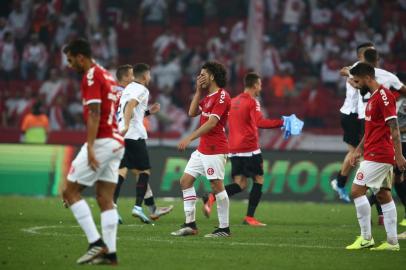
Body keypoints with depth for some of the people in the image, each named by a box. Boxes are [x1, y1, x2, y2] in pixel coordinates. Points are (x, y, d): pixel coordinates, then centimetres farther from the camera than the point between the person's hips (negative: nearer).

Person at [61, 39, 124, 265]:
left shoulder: (91, 76, -10)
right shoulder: (106, 75, 18)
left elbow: (94, 114, -19)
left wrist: (90, 147, -23)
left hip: (102, 142, -9)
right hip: (116, 143, 9)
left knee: (71, 191, -2)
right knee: (105, 199, 6)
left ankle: (97, 244, -9)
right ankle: (110, 253, 1)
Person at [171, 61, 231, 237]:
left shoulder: (222, 96, -13)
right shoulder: (207, 97, 17)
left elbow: (212, 122, -21)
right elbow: (192, 113, 15)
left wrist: (190, 138, -24)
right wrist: (198, 91, 9)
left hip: (215, 149, -10)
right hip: (202, 149, 10)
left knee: (217, 186, -8)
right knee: (186, 180, 7)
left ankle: (224, 228, -2)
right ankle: (190, 224, 9)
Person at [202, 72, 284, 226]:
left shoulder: (233, 102, 16)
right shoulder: (252, 102, -8)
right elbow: (260, 122, -25)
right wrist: (281, 123, -26)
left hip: (234, 150, 7)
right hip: (249, 148, -7)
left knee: (240, 184, 5)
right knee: (259, 179, 7)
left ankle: (211, 198, -19)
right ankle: (249, 218, 3)